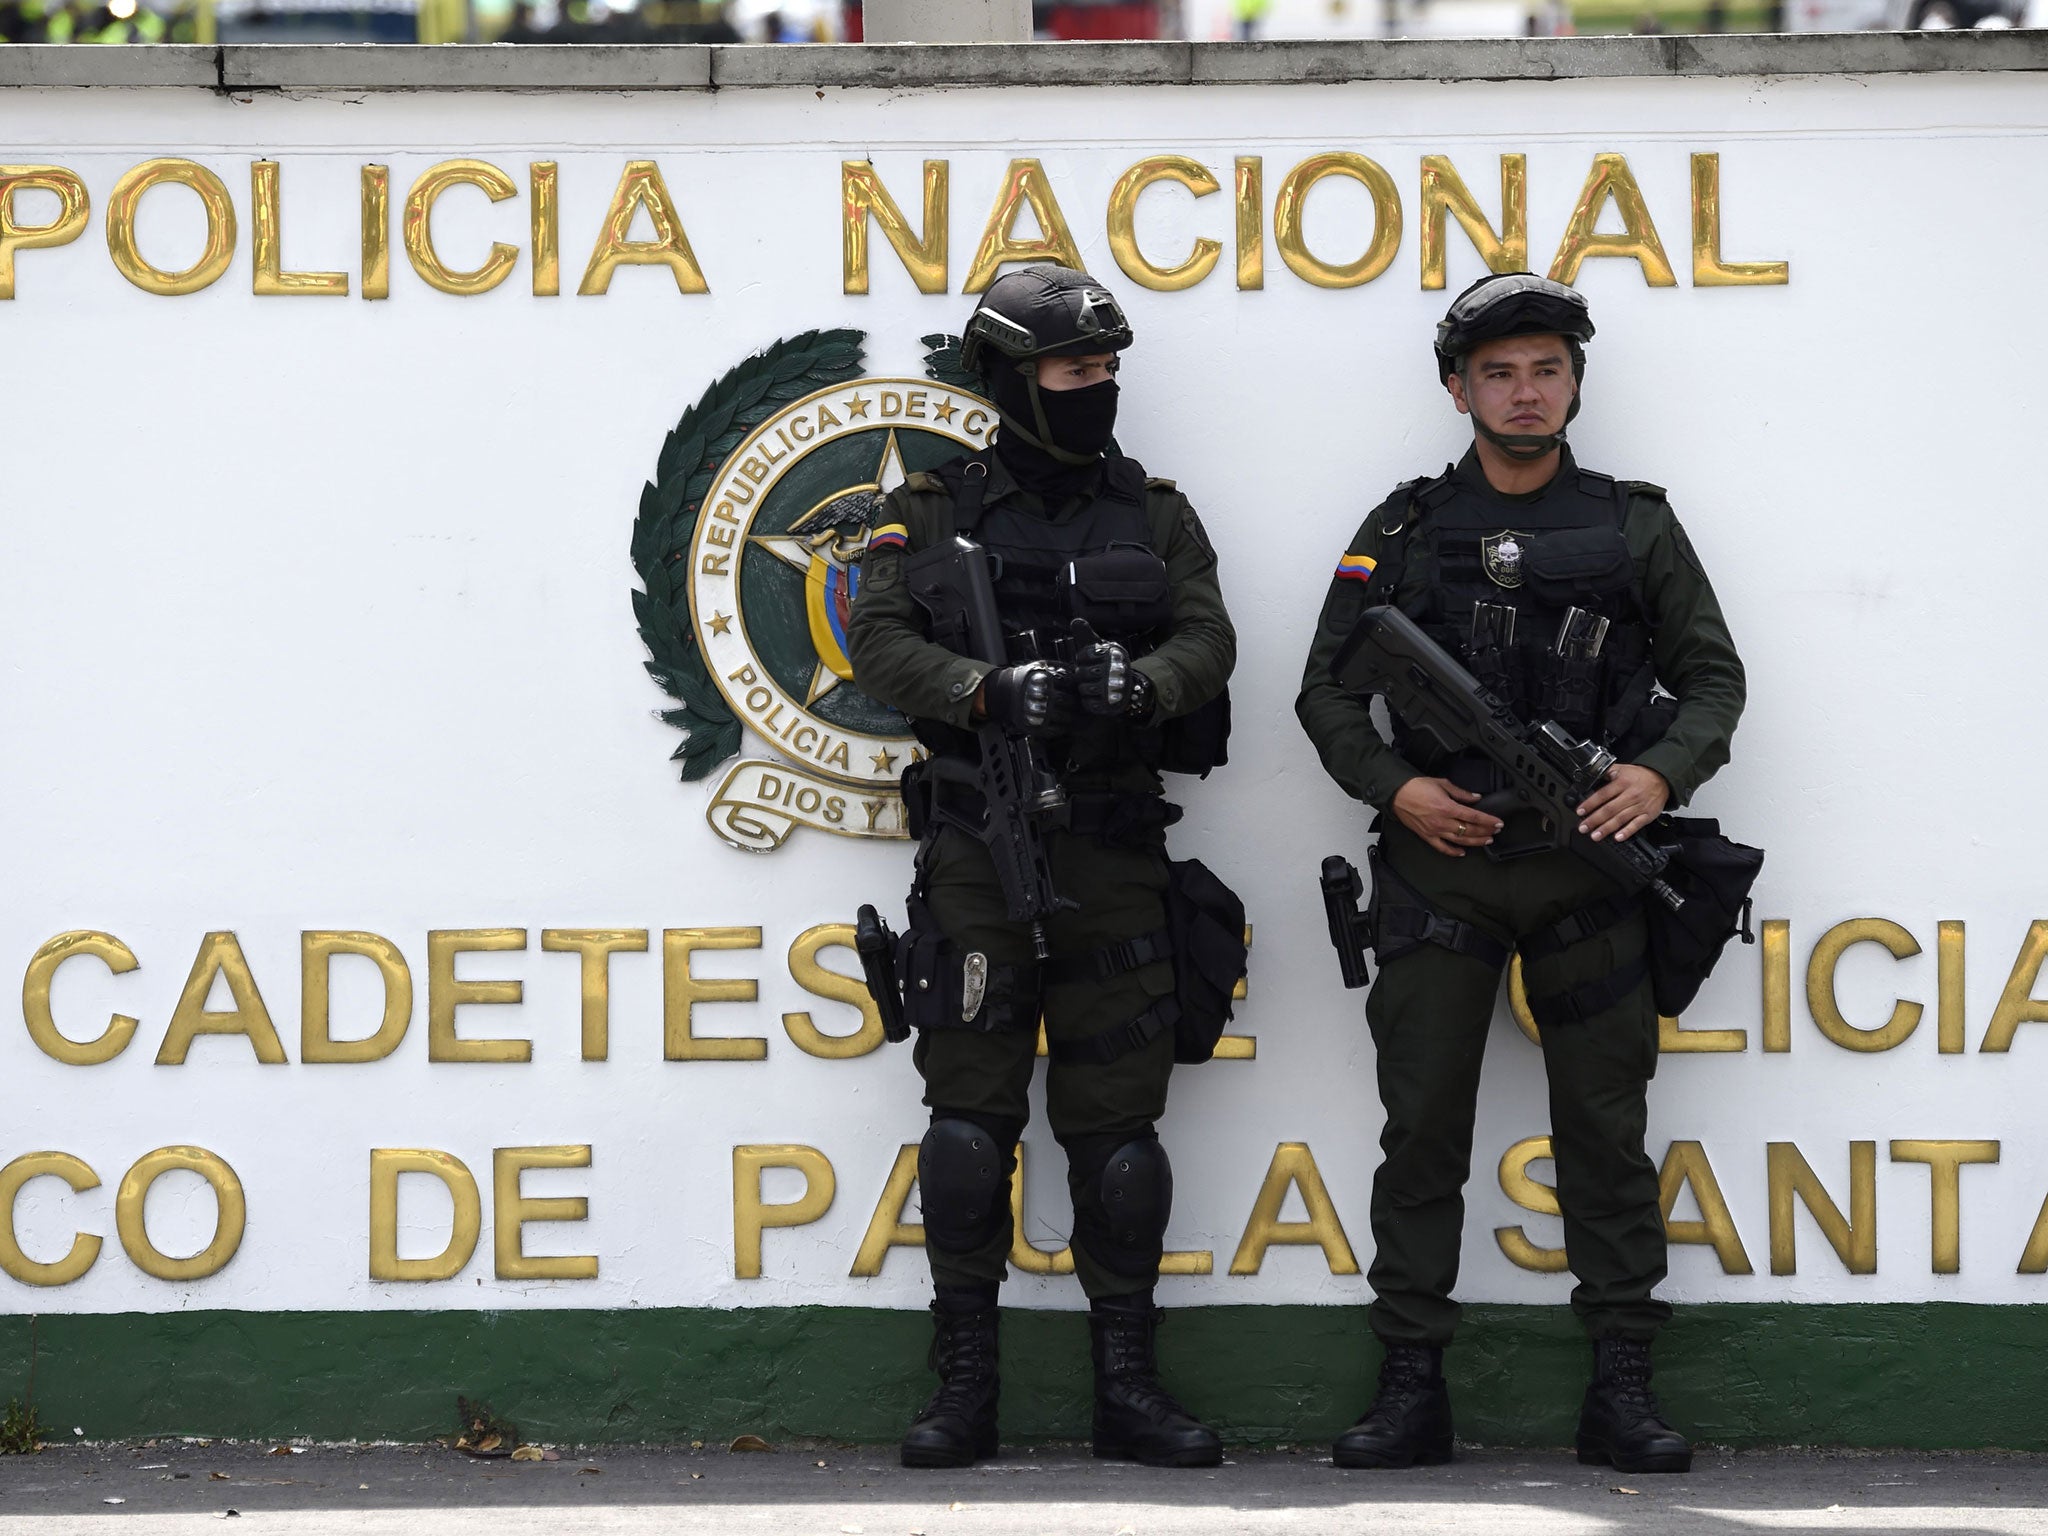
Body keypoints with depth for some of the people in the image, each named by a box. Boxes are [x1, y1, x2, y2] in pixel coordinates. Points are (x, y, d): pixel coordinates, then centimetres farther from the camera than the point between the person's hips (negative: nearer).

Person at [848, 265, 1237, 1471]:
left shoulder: (1155, 515, 12)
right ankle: (966, 1388, 0)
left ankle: (1129, 1386, 7)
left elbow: (1209, 638, 0)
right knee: (972, 1114, -5)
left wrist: (1142, 682, -22)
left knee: (1117, 1121, 2)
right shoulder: (934, 512, 5)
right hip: (978, 845, -2)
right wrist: (987, 690, -24)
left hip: (1115, 851, 2)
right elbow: (880, 639, -7)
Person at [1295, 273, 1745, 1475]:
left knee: (1605, 1133, 2)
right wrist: (1394, 786, -9)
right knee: (1423, 1134, 0)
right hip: (1439, 870, 0)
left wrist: (1663, 774, -10)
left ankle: (1624, 1392, 6)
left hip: (1589, 873, 0)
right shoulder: (1402, 532, 7)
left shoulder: (1636, 528, 7)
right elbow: (1329, 691, 8)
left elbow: (1713, 675, 9)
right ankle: (1412, 1392, 4)